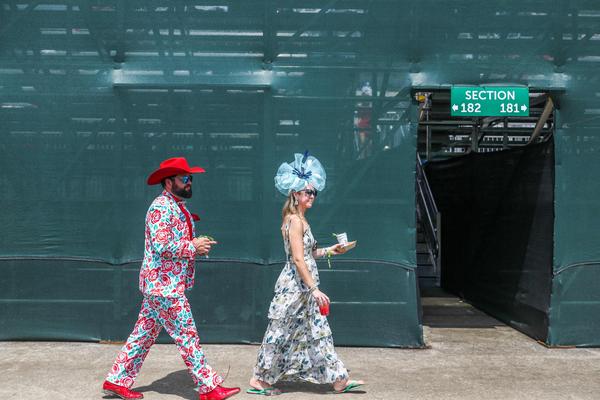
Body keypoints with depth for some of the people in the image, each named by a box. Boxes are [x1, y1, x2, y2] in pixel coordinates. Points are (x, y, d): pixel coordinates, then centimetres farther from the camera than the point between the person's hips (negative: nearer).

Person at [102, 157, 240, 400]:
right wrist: (193, 247, -17)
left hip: (163, 284, 10)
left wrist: (197, 244, 8)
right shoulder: (161, 207, -16)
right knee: (187, 336, -3)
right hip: (164, 284, -10)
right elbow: (161, 246, -25)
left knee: (144, 334, 15)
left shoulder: (177, 207, 15)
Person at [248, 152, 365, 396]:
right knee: (282, 333, 1)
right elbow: (298, 259, -21)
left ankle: (339, 380, 18)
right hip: (295, 286, -10)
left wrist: (329, 250, 13)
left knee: (318, 331, 12)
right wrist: (314, 289, -21)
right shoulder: (295, 221, -16)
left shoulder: (299, 220, 13)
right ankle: (259, 381, 15)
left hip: (302, 287, 10)